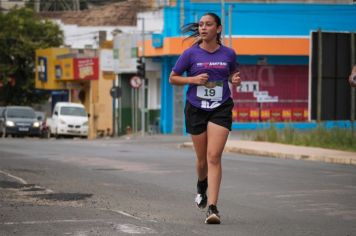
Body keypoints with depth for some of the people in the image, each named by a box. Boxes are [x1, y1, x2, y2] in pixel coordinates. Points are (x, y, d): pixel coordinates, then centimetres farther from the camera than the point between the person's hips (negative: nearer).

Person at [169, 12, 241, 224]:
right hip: (196, 109, 1)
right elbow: (173, 78, 5)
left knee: (214, 157, -14)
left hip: (221, 109, -1)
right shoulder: (191, 54, -2)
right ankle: (202, 186, 45)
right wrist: (193, 79, -12)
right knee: (202, 159, 10)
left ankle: (212, 208, -16)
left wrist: (236, 80, -3)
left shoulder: (228, 54, 2)